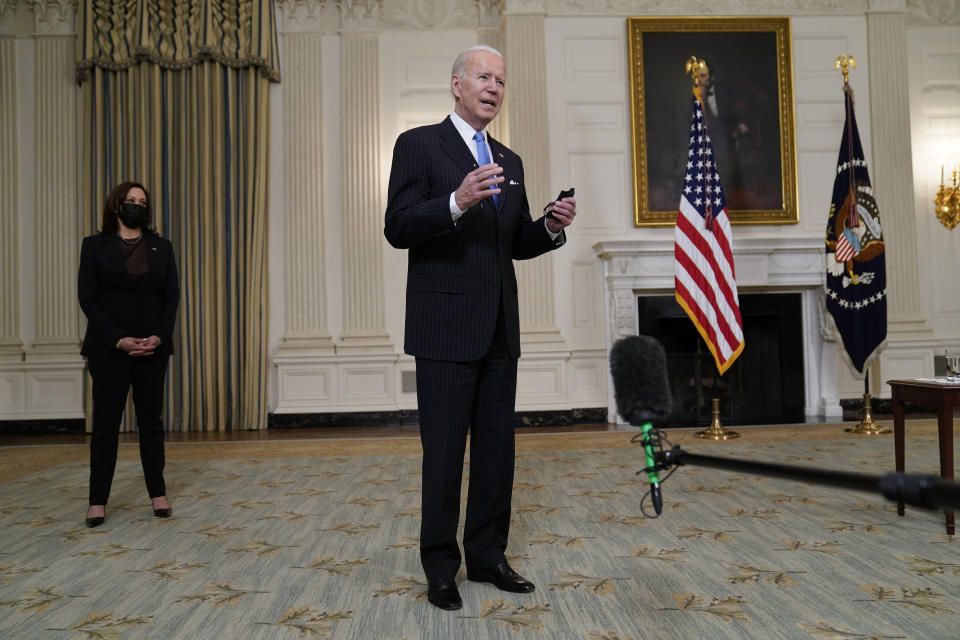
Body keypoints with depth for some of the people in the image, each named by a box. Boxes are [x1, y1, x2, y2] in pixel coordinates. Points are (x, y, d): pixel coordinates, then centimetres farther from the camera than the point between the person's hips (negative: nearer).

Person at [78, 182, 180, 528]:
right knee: (105, 423, 3)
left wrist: (159, 336, -10)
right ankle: (98, 500, 10)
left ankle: (158, 493, 14)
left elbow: (172, 295, 5)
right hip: (109, 349, -2)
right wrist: (118, 340, -13)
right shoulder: (95, 245, 4)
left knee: (151, 420, 7)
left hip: (153, 348, 2)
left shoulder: (162, 247, 10)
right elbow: (87, 297, -3)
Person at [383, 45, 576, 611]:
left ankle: (487, 556, 25)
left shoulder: (509, 162, 18)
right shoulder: (419, 145, 0)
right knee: (444, 452, 1)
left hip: (499, 329, 6)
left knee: (497, 448, 11)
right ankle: (441, 567, 15)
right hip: (445, 326, -6)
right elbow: (397, 228, -10)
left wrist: (552, 226, 0)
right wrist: (456, 203, -26)